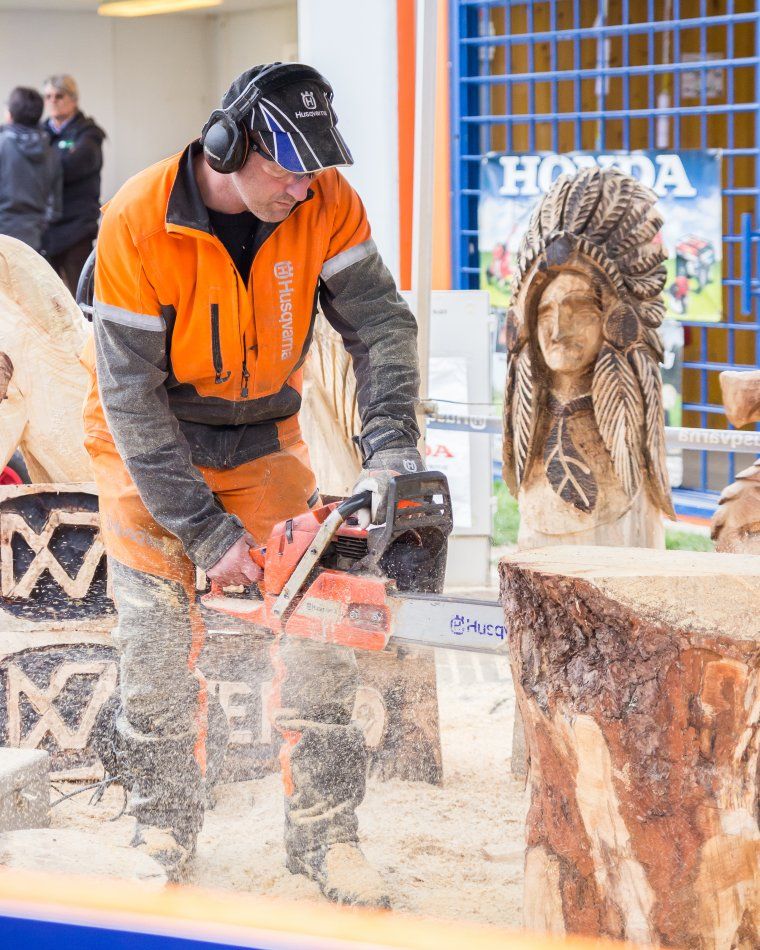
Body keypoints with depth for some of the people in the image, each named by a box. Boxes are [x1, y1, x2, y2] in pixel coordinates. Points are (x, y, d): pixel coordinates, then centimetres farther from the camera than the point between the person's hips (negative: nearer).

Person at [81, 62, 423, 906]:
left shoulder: (325, 204, -17)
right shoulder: (138, 226, -27)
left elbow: (380, 328, -17)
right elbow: (132, 398, -25)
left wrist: (390, 452, -34)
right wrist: (208, 536, -26)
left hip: (262, 436, 3)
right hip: (147, 441, -3)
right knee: (160, 637, -6)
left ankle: (322, 834, 4)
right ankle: (162, 830, 12)